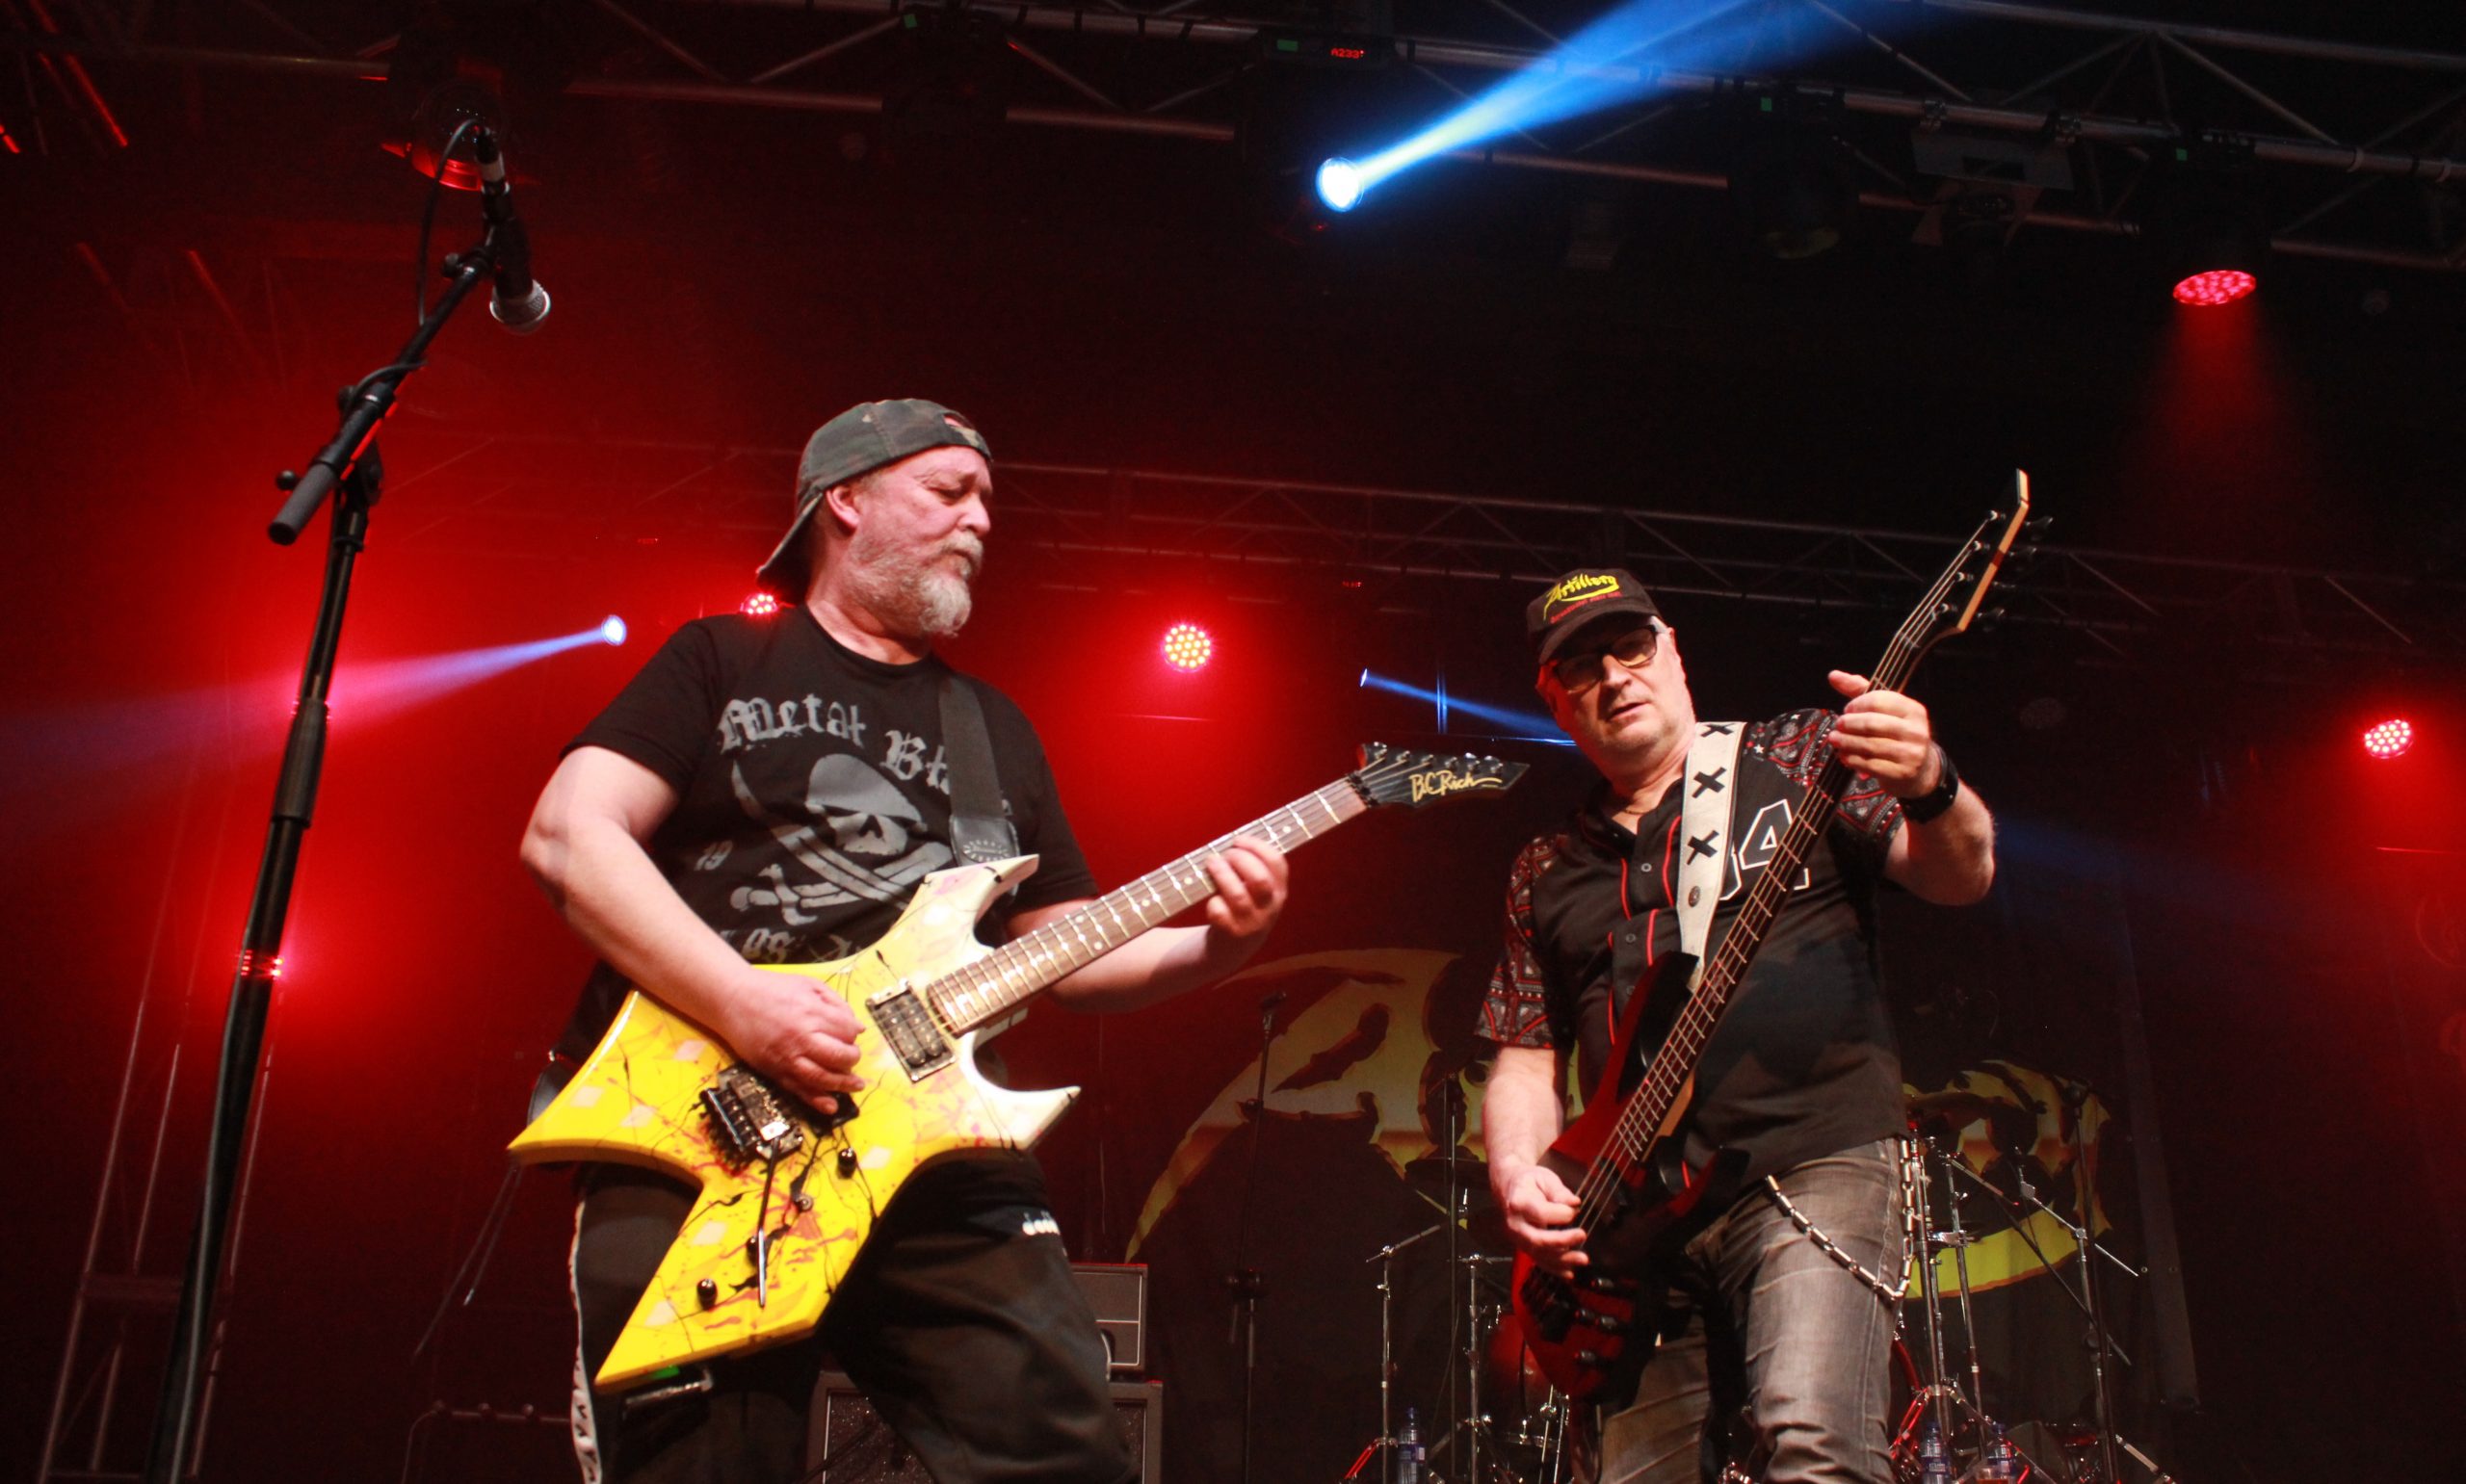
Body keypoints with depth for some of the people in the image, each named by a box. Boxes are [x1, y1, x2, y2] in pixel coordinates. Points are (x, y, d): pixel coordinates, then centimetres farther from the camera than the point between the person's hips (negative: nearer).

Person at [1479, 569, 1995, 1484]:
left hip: (1818, 1165, -4)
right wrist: (1518, 1172, -3)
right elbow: (1526, 1059, 17)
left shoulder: (1796, 756, 8)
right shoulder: (1547, 874, 17)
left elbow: (1963, 877, -2)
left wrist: (1929, 787, -24)